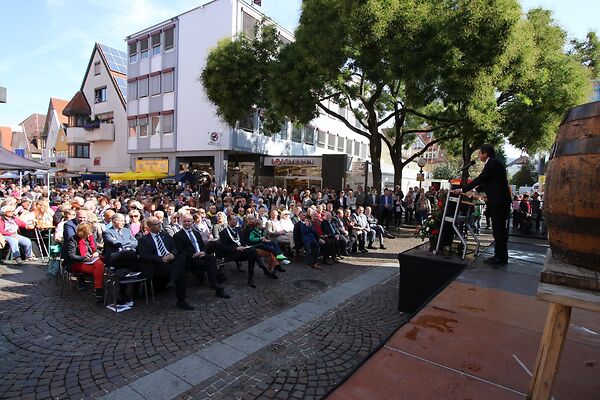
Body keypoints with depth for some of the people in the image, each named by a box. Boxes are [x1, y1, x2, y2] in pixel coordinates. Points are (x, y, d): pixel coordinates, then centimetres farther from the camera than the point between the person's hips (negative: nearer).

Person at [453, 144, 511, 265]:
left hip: (498, 201, -10)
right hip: (498, 201, 10)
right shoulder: (494, 162, 18)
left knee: (499, 229, -5)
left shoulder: (493, 162, -12)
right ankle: (499, 255, 19)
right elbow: (485, 181, 25)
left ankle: (501, 257, 0)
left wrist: (463, 190, -12)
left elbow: (480, 179, -16)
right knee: (499, 229, 13)